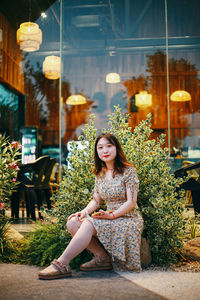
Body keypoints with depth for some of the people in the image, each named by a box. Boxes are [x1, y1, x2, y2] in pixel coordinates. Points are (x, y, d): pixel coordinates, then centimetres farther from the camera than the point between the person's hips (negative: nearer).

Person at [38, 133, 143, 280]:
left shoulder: (128, 171, -7)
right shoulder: (100, 174, 13)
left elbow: (131, 202, -11)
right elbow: (96, 201, 13)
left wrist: (112, 215, -21)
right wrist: (84, 212, -7)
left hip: (128, 219, -6)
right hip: (110, 219, 7)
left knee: (88, 224, -31)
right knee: (73, 223, -17)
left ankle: (62, 264, -28)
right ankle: (103, 258, -13)